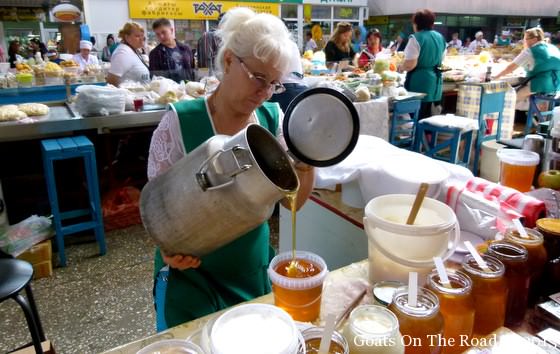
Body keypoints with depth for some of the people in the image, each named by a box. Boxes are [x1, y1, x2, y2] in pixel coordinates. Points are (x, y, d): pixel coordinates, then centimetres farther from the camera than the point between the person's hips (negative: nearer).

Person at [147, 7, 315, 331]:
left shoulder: (273, 119, -6)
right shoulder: (180, 123, -17)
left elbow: (294, 200, -3)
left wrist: (307, 163, -22)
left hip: (256, 272, 4)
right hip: (192, 276, -3)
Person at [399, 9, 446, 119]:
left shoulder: (416, 38, -13)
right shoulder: (440, 37, 11)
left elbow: (411, 64, -20)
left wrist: (401, 68, -1)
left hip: (419, 81, -8)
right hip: (435, 80, 8)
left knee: (417, 117, -2)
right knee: (427, 116, 13)